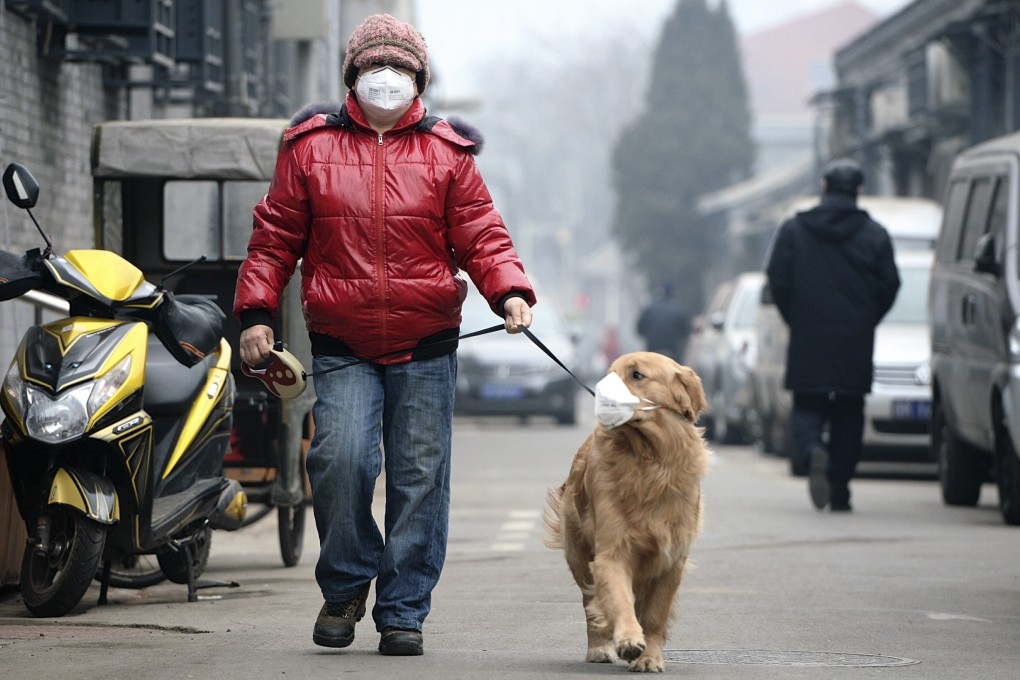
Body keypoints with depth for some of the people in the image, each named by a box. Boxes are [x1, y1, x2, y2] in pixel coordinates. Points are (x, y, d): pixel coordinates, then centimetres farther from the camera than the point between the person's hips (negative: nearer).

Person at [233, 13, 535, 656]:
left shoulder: (446, 154, 7)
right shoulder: (310, 148, 7)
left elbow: (480, 236, 3)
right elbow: (276, 237, 10)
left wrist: (509, 291, -14)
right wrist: (257, 311, 2)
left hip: (426, 348, 1)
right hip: (341, 346, -1)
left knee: (419, 477, -1)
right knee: (340, 458, -17)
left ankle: (404, 611, 10)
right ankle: (345, 585, 6)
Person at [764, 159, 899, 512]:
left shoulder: (793, 230, 1)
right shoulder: (874, 234, 1)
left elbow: (778, 281, -1)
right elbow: (889, 285, 1)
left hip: (808, 341, 0)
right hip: (855, 346, 0)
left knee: (807, 408, 6)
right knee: (848, 416, 9)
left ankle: (811, 451, -26)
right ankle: (840, 493, 5)